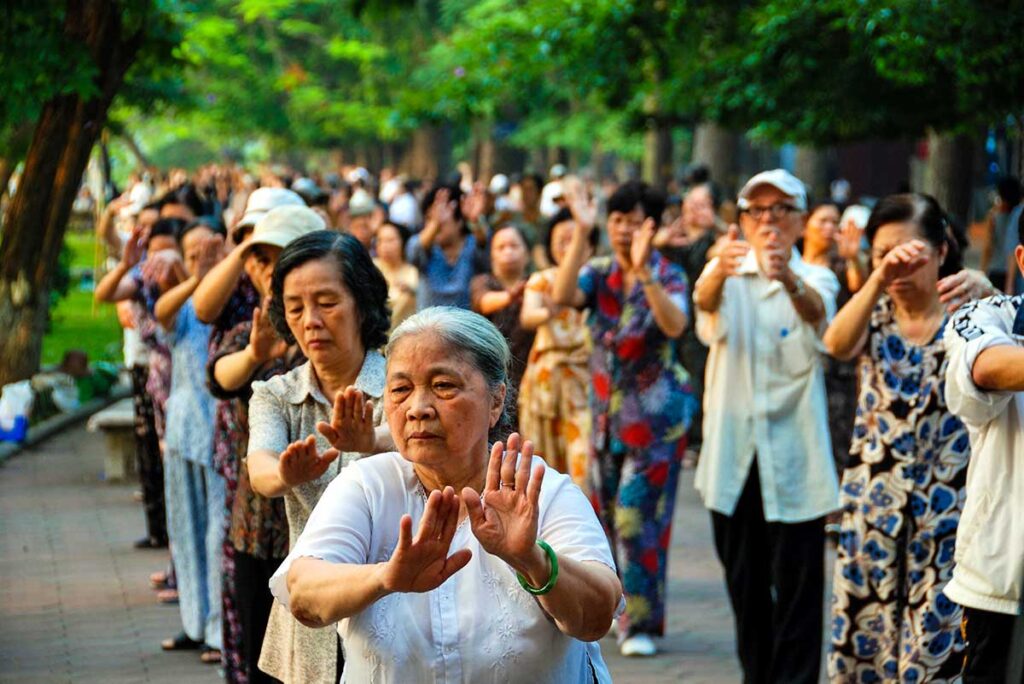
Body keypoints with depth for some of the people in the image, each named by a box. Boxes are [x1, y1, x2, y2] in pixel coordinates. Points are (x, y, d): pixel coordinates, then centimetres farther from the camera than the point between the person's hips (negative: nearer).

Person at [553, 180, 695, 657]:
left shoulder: (668, 276, -8)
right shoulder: (599, 273, 2)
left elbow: (675, 324, -28)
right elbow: (563, 295, -19)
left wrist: (644, 273, -38)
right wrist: (581, 235, -25)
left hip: (656, 411, -5)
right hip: (607, 407, 5)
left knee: (639, 514, -9)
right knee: (608, 511, 11)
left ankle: (642, 623, -1)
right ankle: (621, 605, 29)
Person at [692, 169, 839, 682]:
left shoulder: (816, 279, 2)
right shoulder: (728, 273, 4)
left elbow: (817, 312, -23)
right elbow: (706, 301, -21)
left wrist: (789, 279, -47)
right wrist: (719, 272, -46)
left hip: (793, 458, -2)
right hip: (734, 455, 2)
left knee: (796, 588, -5)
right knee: (744, 584, 12)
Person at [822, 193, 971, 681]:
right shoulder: (875, 317, 6)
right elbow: (836, 344, -18)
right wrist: (878, 279, -33)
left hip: (946, 503, -2)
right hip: (873, 500, 3)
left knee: (938, 639, -3)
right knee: (863, 630, 6)